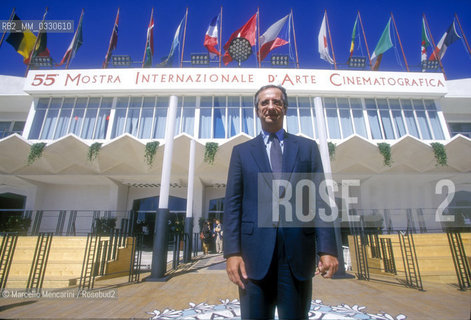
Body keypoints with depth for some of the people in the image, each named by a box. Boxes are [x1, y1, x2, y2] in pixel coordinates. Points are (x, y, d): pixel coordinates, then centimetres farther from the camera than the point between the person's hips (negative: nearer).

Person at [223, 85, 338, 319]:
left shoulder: (308, 148, 11)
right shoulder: (241, 151, 10)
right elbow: (233, 203, 2)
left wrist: (327, 249, -5)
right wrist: (232, 252, -7)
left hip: (298, 250, 1)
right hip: (255, 250, 0)